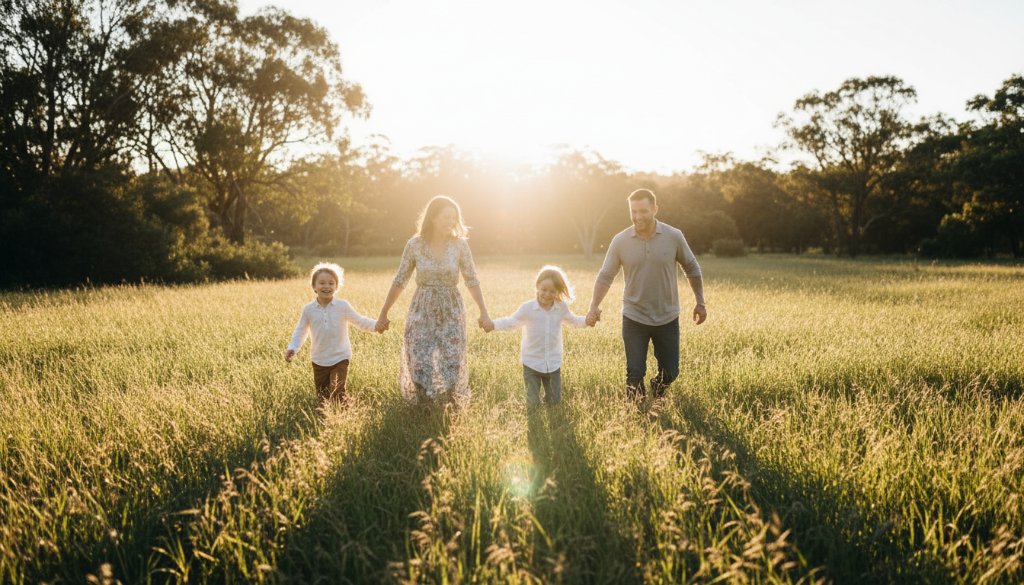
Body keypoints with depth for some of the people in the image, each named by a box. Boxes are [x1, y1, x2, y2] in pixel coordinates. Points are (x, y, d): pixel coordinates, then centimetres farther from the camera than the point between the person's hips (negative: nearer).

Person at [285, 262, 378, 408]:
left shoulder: (343, 306, -7)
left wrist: (376, 325, -20)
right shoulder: (308, 309, -3)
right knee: (322, 398, 13)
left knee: (337, 394, -13)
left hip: (340, 358, -2)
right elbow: (301, 331, 5)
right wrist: (292, 348, -10)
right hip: (319, 360, 2)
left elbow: (360, 321, -2)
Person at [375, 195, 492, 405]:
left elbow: (472, 281, 0)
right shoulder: (414, 245, -5)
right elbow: (399, 281, 3)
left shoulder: (460, 245, -5)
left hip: (451, 313, 0)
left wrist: (484, 313, -3)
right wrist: (383, 314, 6)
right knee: (420, 370, -3)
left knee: (452, 370, -1)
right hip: (422, 313, 0)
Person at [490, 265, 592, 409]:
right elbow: (510, 322, -8)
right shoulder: (527, 308, -14)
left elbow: (573, 320, 13)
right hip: (532, 363, -3)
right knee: (532, 405, -1)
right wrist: (491, 324, -24)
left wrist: (588, 320, -4)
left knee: (555, 402, 14)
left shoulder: (562, 308, -4)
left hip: (553, 364, 3)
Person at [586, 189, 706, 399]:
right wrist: (594, 306, -13)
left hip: (668, 318, 1)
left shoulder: (674, 236, -9)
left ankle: (657, 395, 42)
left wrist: (700, 303, 7)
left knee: (670, 372, 11)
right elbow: (605, 276, -1)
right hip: (634, 318, -1)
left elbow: (692, 269, 5)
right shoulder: (620, 241, -8)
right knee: (635, 373, 1)